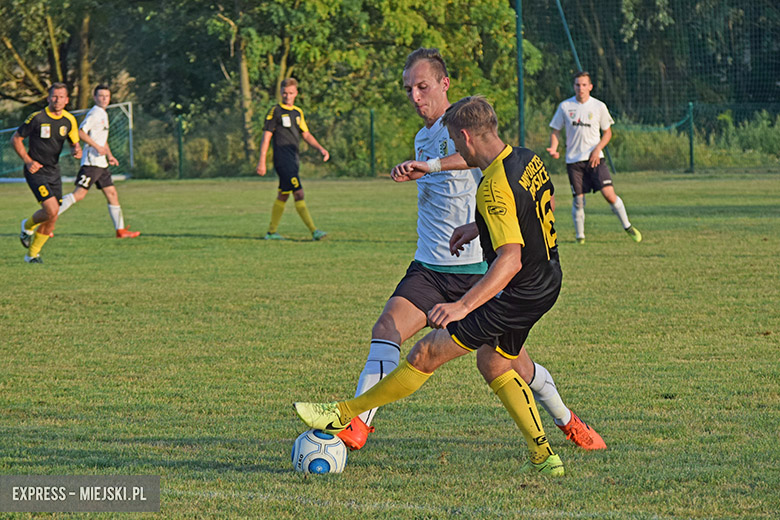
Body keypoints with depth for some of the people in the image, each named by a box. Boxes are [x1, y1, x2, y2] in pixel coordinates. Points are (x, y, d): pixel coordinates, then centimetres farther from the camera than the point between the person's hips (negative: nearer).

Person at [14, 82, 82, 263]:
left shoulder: (69, 120, 2)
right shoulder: (37, 118, -13)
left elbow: (75, 143, 13)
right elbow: (16, 139, -4)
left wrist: (76, 151, -12)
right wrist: (28, 161, -13)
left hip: (54, 172, 6)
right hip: (36, 171, -6)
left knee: (51, 218, 3)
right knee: (52, 210, -20)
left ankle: (33, 254, 21)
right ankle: (28, 226, 13)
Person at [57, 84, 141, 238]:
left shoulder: (104, 114, 20)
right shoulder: (94, 113, -10)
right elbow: (81, 132, -19)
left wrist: (110, 155, 21)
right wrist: (97, 147, -22)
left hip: (101, 163, 10)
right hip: (91, 161, -10)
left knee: (112, 194, 8)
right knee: (79, 194, -15)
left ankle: (121, 230, 12)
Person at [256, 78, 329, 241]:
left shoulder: (298, 112, 16)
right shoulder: (275, 111, -5)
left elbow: (306, 134, 22)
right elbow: (266, 137, -6)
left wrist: (321, 148, 7)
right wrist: (262, 162, -9)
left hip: (293, 160, 8)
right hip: (282, 159, -8)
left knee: (283, 195, 12)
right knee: (298, 194, -14)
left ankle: (271, 232, 21)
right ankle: (314, 231, -19)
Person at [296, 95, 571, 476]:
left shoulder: (495, 188, -25)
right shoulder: (528, 159, 3)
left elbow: (510, 260, -33)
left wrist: (463, 306, -38)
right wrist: (478, 227, 25)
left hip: (518, 295, -9)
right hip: (546, 282, 9)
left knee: (428, 353, -3)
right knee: (493, 364, 24)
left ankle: (343, 414, 3)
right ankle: (543, 456, 23)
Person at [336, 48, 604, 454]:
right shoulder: (423, 138, 15)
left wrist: (428, 166, -44)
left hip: (479, 268, -6)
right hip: (429, 268, 6)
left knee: (513, 363, 3)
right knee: (388, 328, -20)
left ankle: (566, 421, 29)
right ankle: (357, 426, -27)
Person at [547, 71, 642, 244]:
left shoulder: (599, 106, 2)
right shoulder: (565, 106, 3)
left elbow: (607, 132, 9)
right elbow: (555, 130, 11)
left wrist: (598, 148, -8)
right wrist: (553, 148, -8)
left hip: (594, 158, -1)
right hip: (573, 160, 1)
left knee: (609, 194, -11)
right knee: (578, 199, -1)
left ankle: (627, 226, 6)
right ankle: (579, 235, 14)